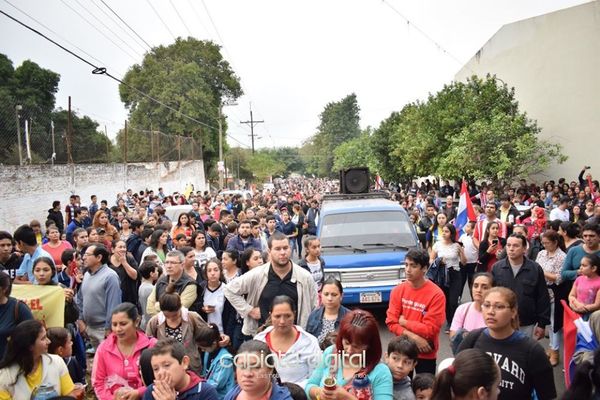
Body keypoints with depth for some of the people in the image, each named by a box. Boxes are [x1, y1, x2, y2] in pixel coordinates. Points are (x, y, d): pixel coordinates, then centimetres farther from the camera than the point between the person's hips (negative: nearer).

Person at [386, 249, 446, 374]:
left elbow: (430, 329, -18)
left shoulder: (436, 294, -17)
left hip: (425, 353, -3)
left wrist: (403, 322, -12)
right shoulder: (398, 290, -5)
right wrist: (413, 337, -18)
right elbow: (391, 322, -7)